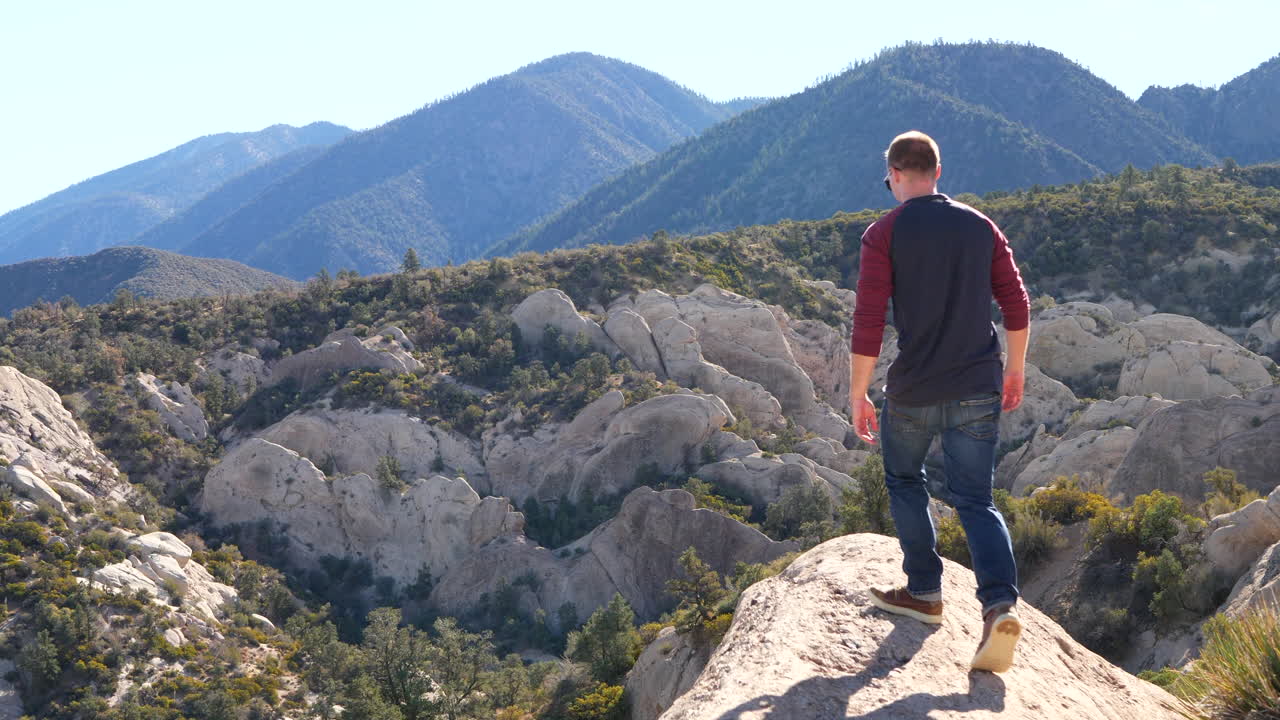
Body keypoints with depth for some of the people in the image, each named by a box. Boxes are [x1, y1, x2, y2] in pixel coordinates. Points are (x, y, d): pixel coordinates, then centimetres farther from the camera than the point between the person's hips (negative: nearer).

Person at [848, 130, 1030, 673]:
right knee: (975, 500, 8)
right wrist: (1014, 369, 18)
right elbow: (1016, 305, 6)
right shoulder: (979, 226, 6)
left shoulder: (884, 234, -6)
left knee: (903, 480, 23)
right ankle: (1000, 604, -13)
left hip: (914, 392, -3)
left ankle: (925, 591, 27)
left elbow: (868, 321, -12)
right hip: (978, 389, 3)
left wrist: (857, 394, -4)